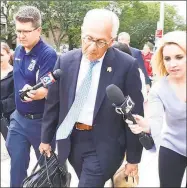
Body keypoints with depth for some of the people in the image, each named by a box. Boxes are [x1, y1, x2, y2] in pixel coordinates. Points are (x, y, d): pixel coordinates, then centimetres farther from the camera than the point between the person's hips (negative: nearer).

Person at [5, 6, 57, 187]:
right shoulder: (18, 51, 3)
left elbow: (48, 89, -25)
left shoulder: (48, 54, -19)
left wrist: (36, 93, -45)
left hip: (40, 120, -6)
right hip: (18, 118, 6)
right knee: (17, 167, 11)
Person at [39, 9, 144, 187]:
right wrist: (46, 138, 12)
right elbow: (53, 103, 6)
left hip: (103, 146, -4)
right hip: (71, 140, 4)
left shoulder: (126, 65, -13)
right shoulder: (66, 61, -2)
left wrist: (133, 158, -4)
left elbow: (134, 114, -8)